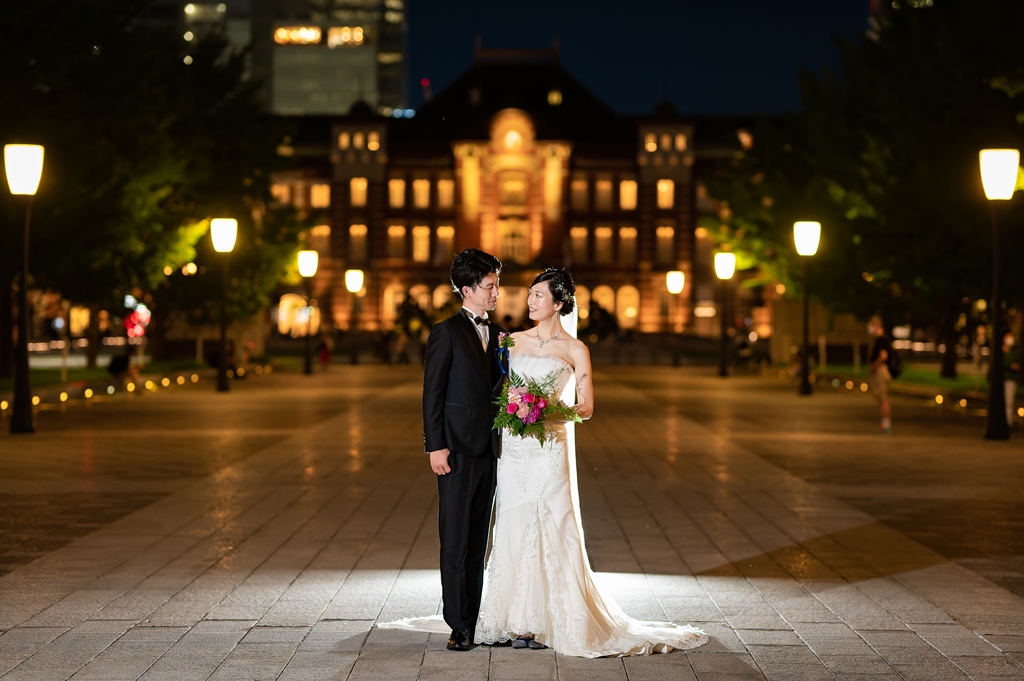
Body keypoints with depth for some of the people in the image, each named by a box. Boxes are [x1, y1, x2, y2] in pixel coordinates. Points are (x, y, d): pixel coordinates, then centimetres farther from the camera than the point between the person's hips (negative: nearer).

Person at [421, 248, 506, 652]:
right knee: (455, 540, -3)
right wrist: (435, 447, -12)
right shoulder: (446, 333, -5)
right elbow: (432, 394, -7)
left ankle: (475, 619, 15)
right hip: (458, 451, -6)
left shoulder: (498, 336, 14)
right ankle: (459, 626, -1)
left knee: (478, 541, 9)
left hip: (489, 451, 6)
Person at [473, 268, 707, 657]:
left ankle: (547, 622, 0)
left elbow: (586, 408, 0)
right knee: (513, 529, 3)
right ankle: (517, 620, 8)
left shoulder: (574, 349, 1)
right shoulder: (515, 341, 12)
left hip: (549, 447, -4)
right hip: (513, 447, 4)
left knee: (549, 530, -6)